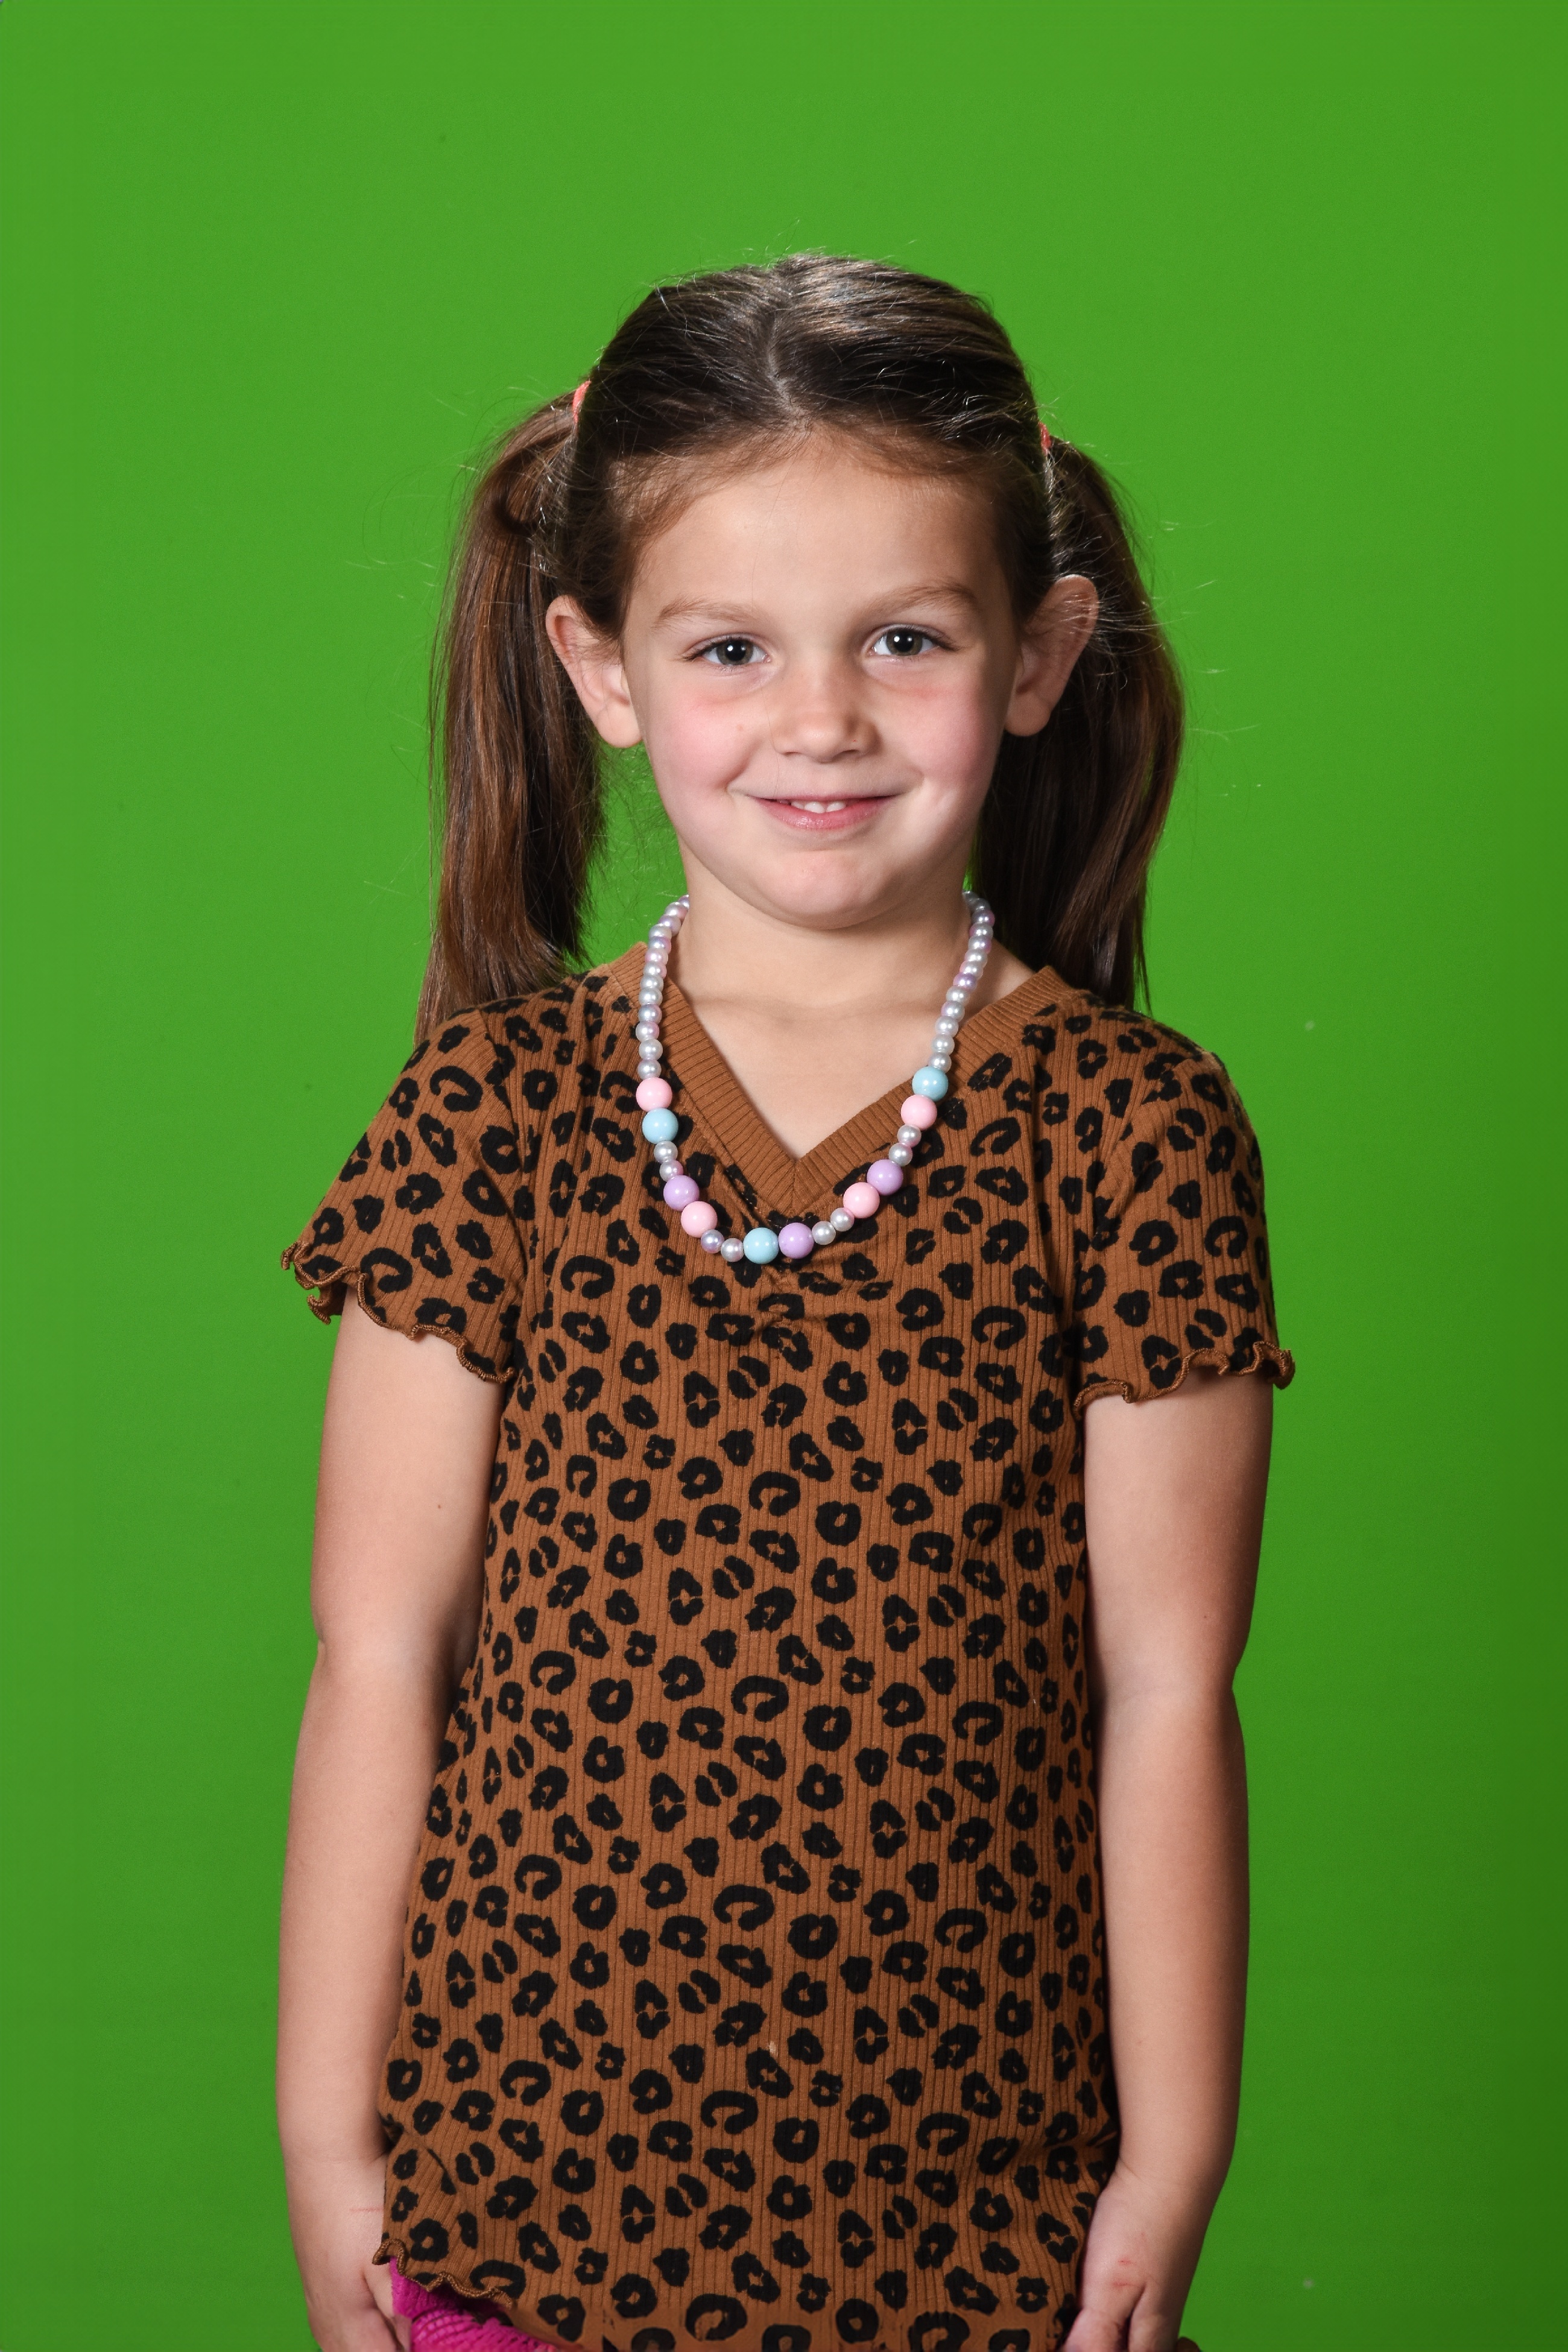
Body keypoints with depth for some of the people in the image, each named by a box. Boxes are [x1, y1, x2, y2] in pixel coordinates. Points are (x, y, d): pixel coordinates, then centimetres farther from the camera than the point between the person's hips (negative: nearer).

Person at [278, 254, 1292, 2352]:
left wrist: (1174, 2169, -1)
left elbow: (1166, 1694, -4)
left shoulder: (1128, 1132, -7)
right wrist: (327, 2128, 0)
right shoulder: (499, 1107, -4)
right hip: (517, 2160, 1)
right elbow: (382, 1653, -2)